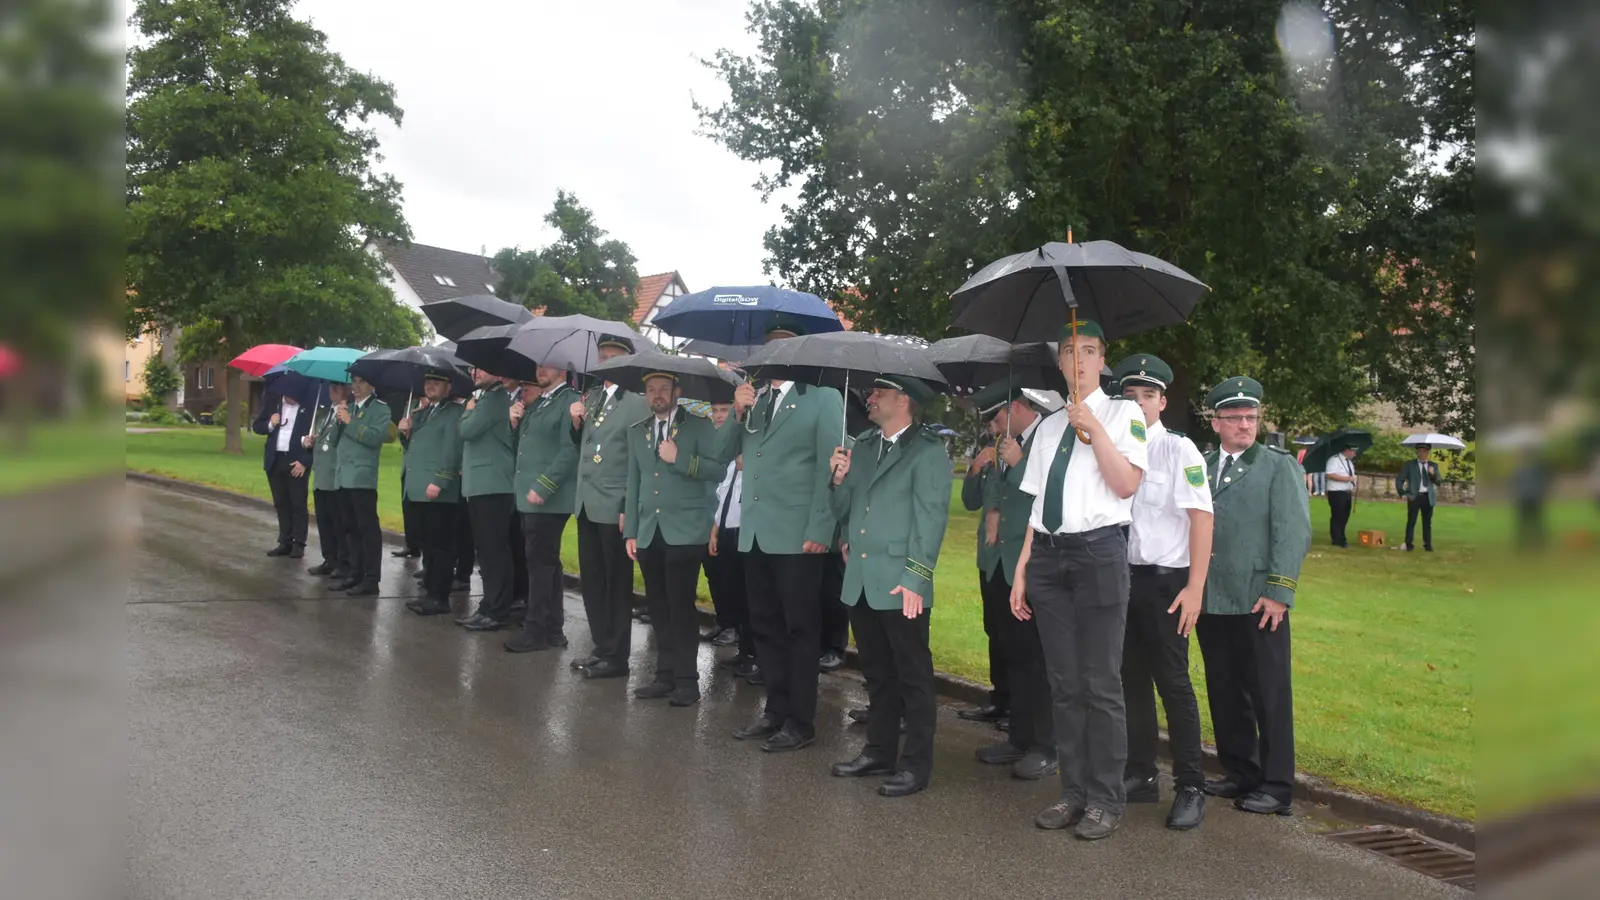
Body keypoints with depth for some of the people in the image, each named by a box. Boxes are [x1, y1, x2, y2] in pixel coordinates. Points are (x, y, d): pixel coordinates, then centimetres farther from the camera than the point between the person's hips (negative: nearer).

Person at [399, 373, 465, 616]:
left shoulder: (455, 412, -4)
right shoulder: (419, 414, 22)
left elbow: (452, 449, -14)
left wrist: (439, 482, -20)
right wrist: (405, 433, 4)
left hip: (438, 488, -8)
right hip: (418, 487, 8)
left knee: (440, 544, -7)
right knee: (426, 544, 13)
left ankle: (439, 597, -5)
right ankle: (429, 591, 19)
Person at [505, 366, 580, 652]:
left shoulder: (570, 401, -10)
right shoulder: (536, 403, 19)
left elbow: (570, 450, -19)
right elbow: (524, 444, 24)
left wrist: (543, 486, -21)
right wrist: (515, 422, 5)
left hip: (548, 498, -9)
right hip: (528, 496, 9)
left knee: (540, 562, -6)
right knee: (545, 562, 12)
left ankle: (537, 629, 0)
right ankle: (552, 628, 18)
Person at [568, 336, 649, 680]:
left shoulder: (637, 403, -10)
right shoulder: (591, 398, 14)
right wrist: (576, 423, 0)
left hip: (615, 507, -7)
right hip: (587, 504, 8)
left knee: (617, 585, 2)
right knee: (592, 583, 13)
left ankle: (616, 656, 10)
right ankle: (602, 648, 24)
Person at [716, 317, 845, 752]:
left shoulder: (823, 397, -3)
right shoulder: (754, 398, 16)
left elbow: (829, 468, -10)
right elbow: (724, 453, 12)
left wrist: (820, 530, -16)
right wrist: (737, 414, -5)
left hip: (797, 534, -6)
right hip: (756, 532, 6)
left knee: (800, 629, 1)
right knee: (765, 628, 12)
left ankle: (800, 721, 9)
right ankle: (776, 711, 23)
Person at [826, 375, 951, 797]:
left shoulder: (928, 451, -7)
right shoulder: (862, 448, 15)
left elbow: (931, 518, -13)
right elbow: (843, 512, 16)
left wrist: (915, 579, -18)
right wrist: (839, 480, -4)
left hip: (901, 585, -7)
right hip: (860, 582, 7)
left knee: (913, 677, 2)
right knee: (878, 675, 17)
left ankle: (916, 764, 10)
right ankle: (879, 751, 27)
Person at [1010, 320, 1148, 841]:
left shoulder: (1122, 413, 2)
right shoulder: (1049, 426, 17)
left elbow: (1127, 484, -12)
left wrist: (1094, 428, -16)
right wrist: (1022, 569, 11)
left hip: (1098, 552, -5)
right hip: (1048, 554, 5)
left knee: (1101, 683, -2)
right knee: (1063, 683, 10)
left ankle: (1105, 800, 9)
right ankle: (1073, 792, 20)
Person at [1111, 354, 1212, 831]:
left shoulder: (1178, 449, -7)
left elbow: (1202, 518, -10)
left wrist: (1194, 588, -14)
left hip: (1165, 581, -5)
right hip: (1122, 577, 5)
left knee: (1173, 683, -2)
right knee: (1131, 678, 12)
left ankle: (1190, 787, 10)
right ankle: (1140, 775, 25)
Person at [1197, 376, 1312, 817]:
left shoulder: (1279, 465, 3)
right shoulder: (1200, 467, 12)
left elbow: (1294, 533, -4)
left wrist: (1278, 593, -11)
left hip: (1258, 603, -4)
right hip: (1210, 600, 4)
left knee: (1269, 695, 2)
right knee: (1225, 694, 12)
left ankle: (1276, 786, 11)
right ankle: (1239, 774, 25)